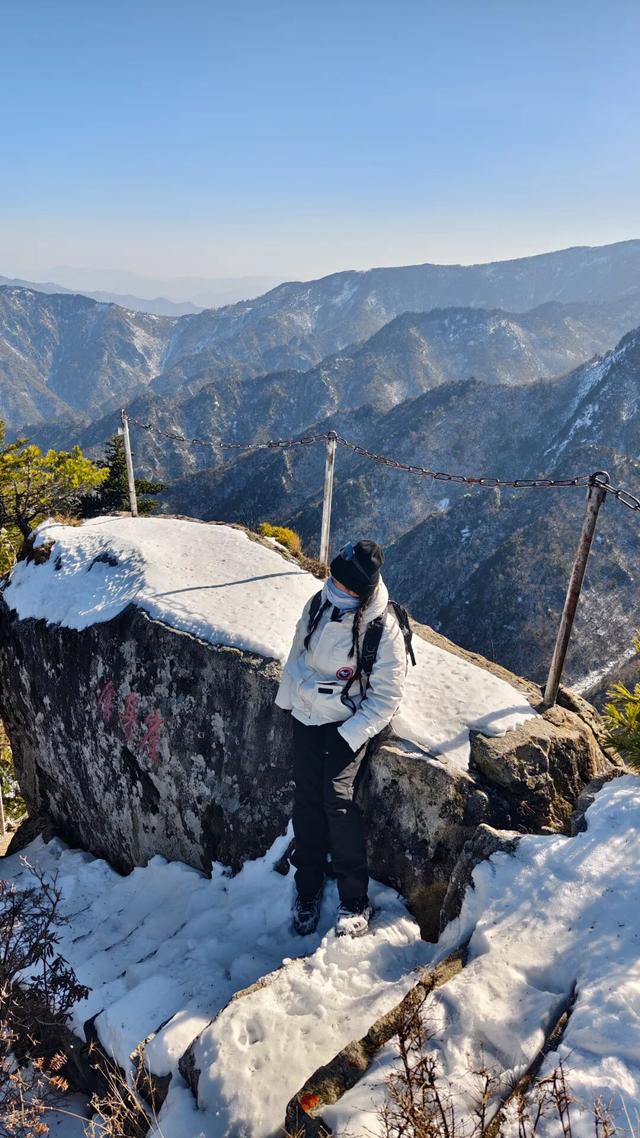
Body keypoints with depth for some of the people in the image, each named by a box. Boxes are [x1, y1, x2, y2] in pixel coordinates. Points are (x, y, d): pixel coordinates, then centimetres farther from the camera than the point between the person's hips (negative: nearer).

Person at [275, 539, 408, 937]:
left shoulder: (384, 629, -22)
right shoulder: (319, 604, -6)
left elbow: (388, 696, -15)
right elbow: (298, 652, 11)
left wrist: (349, 736, -19)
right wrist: (288, 699, 13)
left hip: (350, 724, -5)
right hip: (306, 717, 5)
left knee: (337, 797, -17)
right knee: (307, 799, 9)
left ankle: (356, 901, 0)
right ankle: (309, 889, 27)